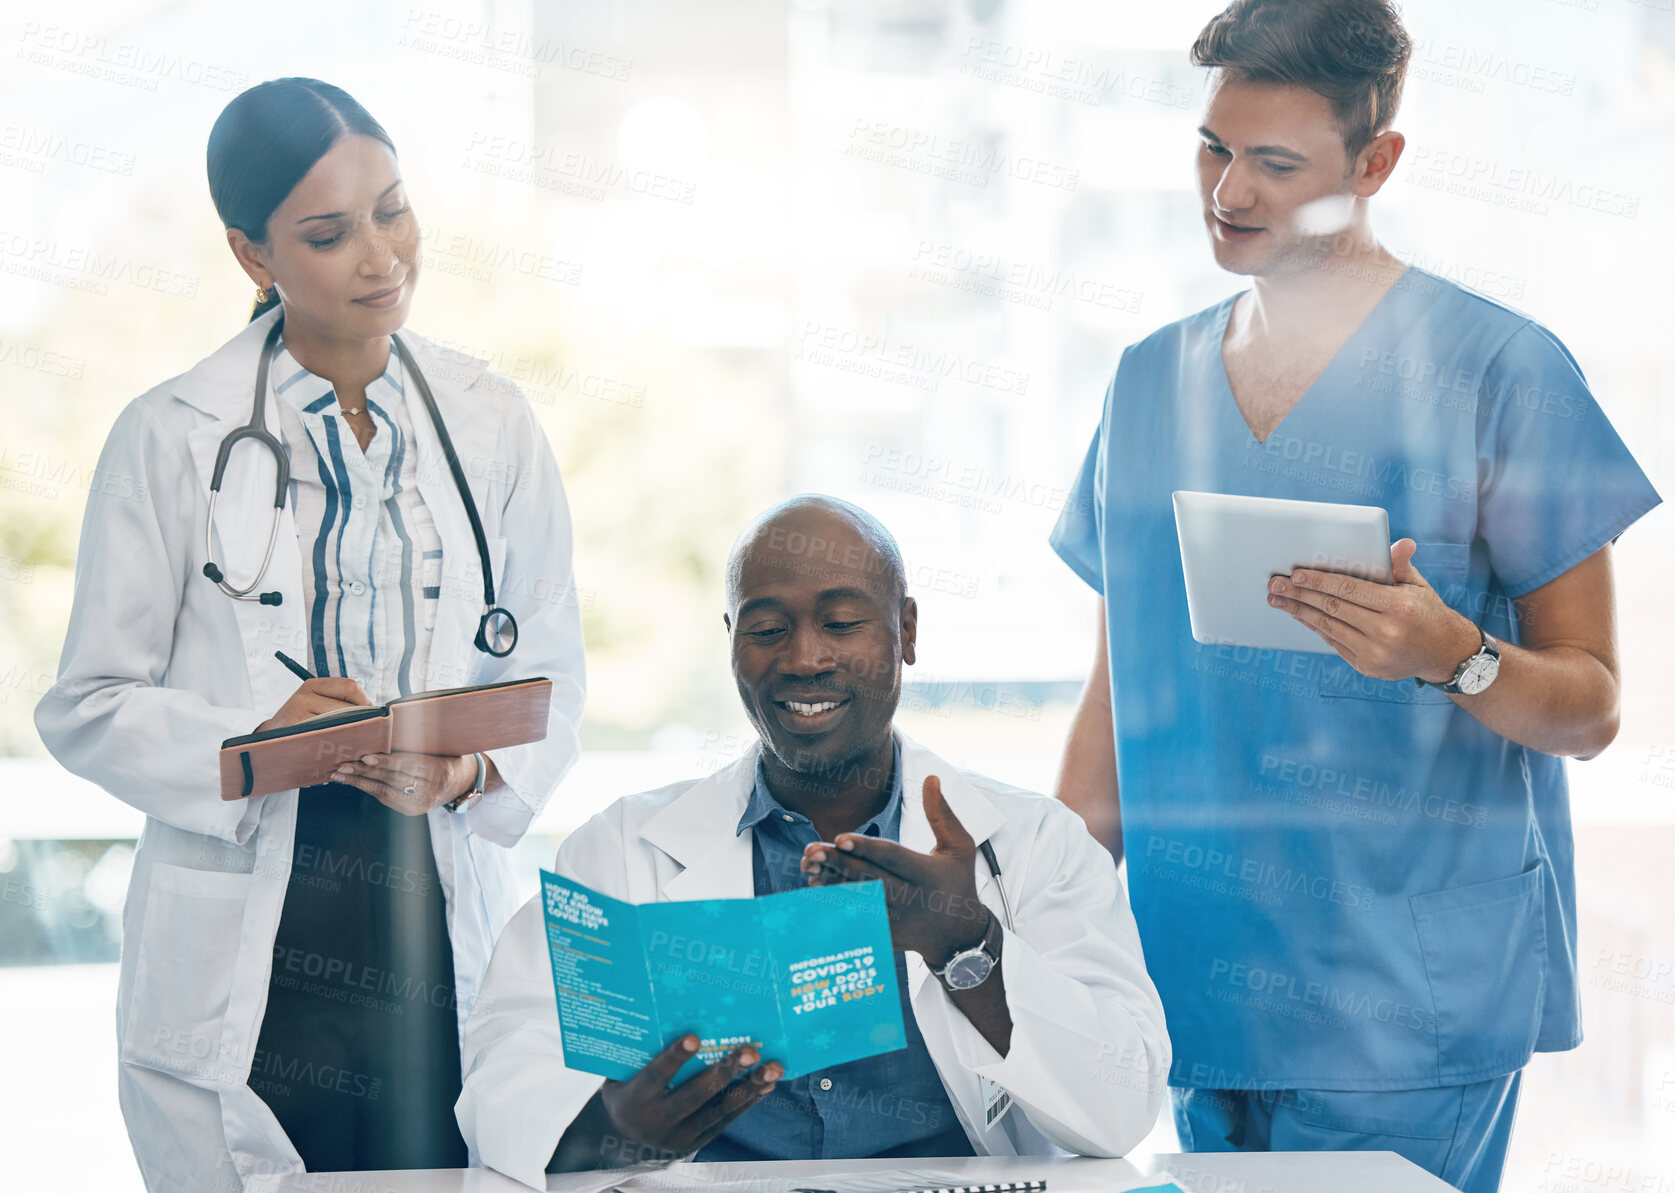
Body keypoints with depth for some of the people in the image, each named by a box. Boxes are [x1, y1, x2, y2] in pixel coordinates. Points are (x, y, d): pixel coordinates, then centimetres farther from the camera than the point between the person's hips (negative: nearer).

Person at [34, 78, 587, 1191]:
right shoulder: (172, 436, -1)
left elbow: (552, 680, 8)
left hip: (444, 925, 2)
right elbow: (89, 707, 0)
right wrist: (256, 744, -17)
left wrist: (472, 771, -13)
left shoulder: (493, 423, 6)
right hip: (244, 957, -2)